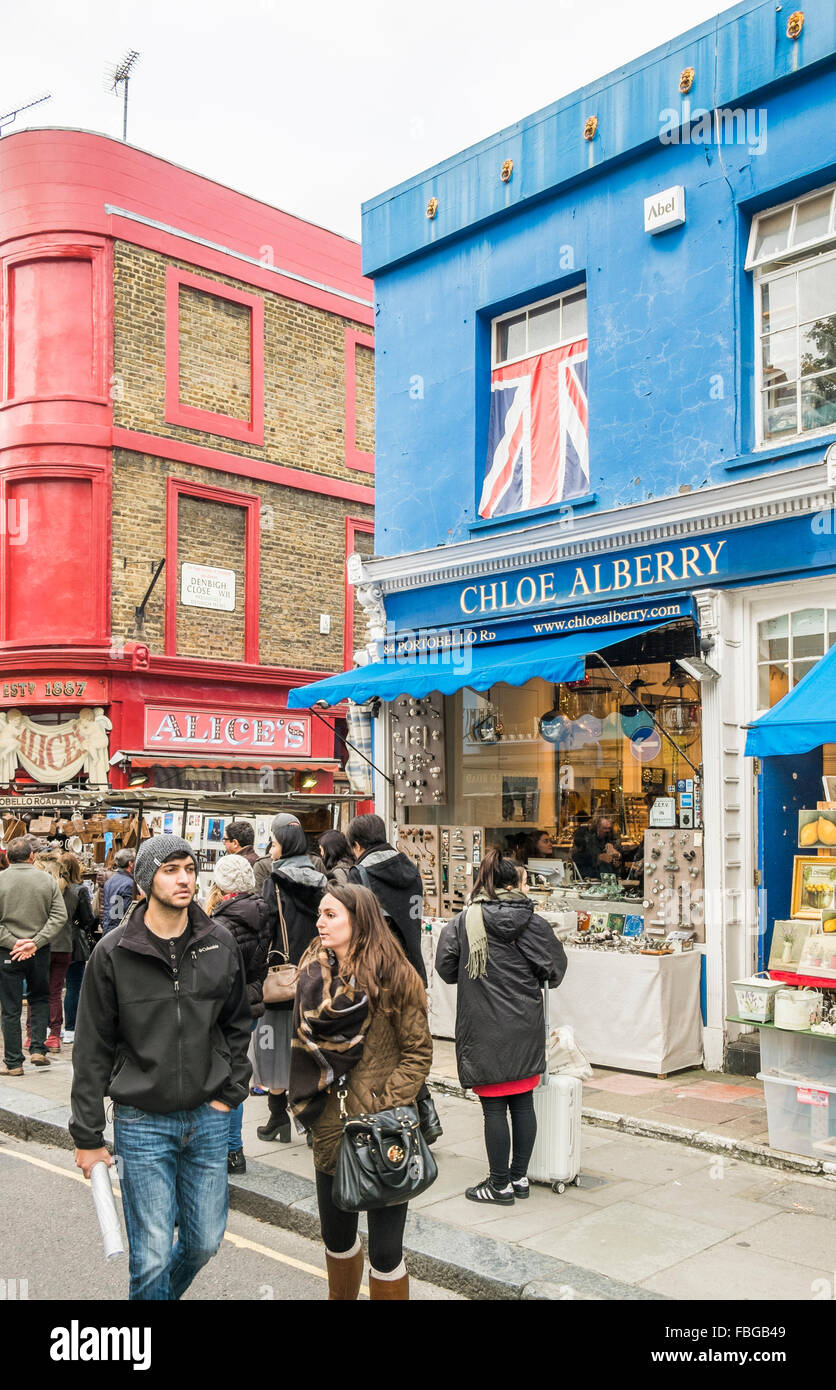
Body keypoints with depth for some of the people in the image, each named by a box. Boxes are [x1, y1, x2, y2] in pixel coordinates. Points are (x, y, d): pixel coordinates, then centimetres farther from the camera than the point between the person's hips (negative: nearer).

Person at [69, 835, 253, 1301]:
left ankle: (166, 1290, 43)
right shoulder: (113, 952, -9)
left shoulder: (220, 942, -1)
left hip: (208, 1117, 3)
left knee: (205, 1242, 14)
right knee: (152, 1257, 0)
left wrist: (230, 1092, 2)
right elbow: (93, 1049, -4)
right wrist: (88, 1136, -3)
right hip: (142, 1122, -3)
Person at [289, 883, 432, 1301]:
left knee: (385, 1251, 1)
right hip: (330, 1130, 5)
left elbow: (418, 1054, -7)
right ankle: (341, 1296, 43)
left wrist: (381, 1108, -14)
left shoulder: (394, 977, -11)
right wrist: (306, 1106, 7)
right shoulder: (312, 973, 4)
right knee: (336, 1237, 20)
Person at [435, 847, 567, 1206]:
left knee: (494, 1107, 4)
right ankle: (520, 1176, 25)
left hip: (484, 1030, -3)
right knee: (523, 1102, 14)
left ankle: (500, 1185, 14)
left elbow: (445, 967, -2)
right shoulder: (533, 923, -4)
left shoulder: (463, 922, -8)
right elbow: (556, 968, 1)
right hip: (526, 1027, 3)